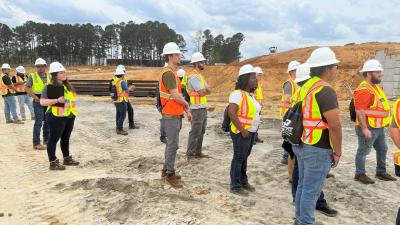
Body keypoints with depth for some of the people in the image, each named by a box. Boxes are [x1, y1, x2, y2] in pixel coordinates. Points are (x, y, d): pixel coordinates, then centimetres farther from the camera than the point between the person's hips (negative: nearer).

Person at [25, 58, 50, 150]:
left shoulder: (49, 76, 10)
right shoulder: (32, 76, -4)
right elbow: (26, 88, -7)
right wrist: (36, 97, -13)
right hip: (38, 102, -5)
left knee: (47, 121, 12)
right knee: (38, 122, -7)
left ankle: (46, 139, 26)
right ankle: (36, 143, -1)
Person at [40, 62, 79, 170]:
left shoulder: (67, 85, 13)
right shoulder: (49, 87, -12)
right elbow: (42, 102, -18)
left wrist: (73, 103, 11)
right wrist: (57, 100, -26)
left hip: (69, 116, 8)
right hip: (57, 117, -8)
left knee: (66, 138, 18)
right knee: (53, 139, 1)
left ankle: (67, 159, 30)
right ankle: (53, 163, 9)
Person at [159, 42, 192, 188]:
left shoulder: (172, 72, 15)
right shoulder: (168, 73, -18)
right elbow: (175, 96, -23)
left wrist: (186, 111, 15)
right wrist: (187, 105, -4)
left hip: (175, 114, 10)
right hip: (171, 115, -10)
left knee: (171, 143, 16)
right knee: (173, 145, -4)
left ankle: (166, 170, 27)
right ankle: (170, 174, 7)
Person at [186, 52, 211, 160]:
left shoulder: (200, 75, 17)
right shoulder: (193, 76, -15)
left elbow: (209, 90, 12)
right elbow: (202, 93, -20)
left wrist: (204, 90, -10)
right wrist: (206, 89, 0)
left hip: (203, 107, 10)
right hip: (197, 108, -10)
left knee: (201, 131, 14)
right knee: (195, 132, -3)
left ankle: (198, 151, 24)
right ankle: (190, 154, 6)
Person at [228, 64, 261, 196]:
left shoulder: (250, 94, 12)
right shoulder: (238, 94, -18)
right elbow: (231, 113, -26)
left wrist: (253, 129, 12)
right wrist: (242, 130, -24)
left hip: (251, 132, 9)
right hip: (242, 133, -9)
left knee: (244, 158, 18)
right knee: (239, 158, 0)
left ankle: (244, 182, 30)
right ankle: (235, 186, 11)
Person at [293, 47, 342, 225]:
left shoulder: (305, 87, 9)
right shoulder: (325, 91, -19)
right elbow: (335, 126, -22)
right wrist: (337, 152, -11)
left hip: (301, 145, 9)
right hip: (318, 150, -9)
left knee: (303, 185, 20)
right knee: (311, 190, 4)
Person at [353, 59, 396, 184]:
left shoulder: (376, 87, 13)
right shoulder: (364, 89, -20)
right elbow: (359, 111, -25)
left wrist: (385, 122, 22)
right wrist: (364, 128, -27)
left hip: (379, 128, 10)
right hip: (368, 128, -10)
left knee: (382, 150, 19)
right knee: (363, 151, 1)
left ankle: (381, 172, 33)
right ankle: (360, 174, 13)